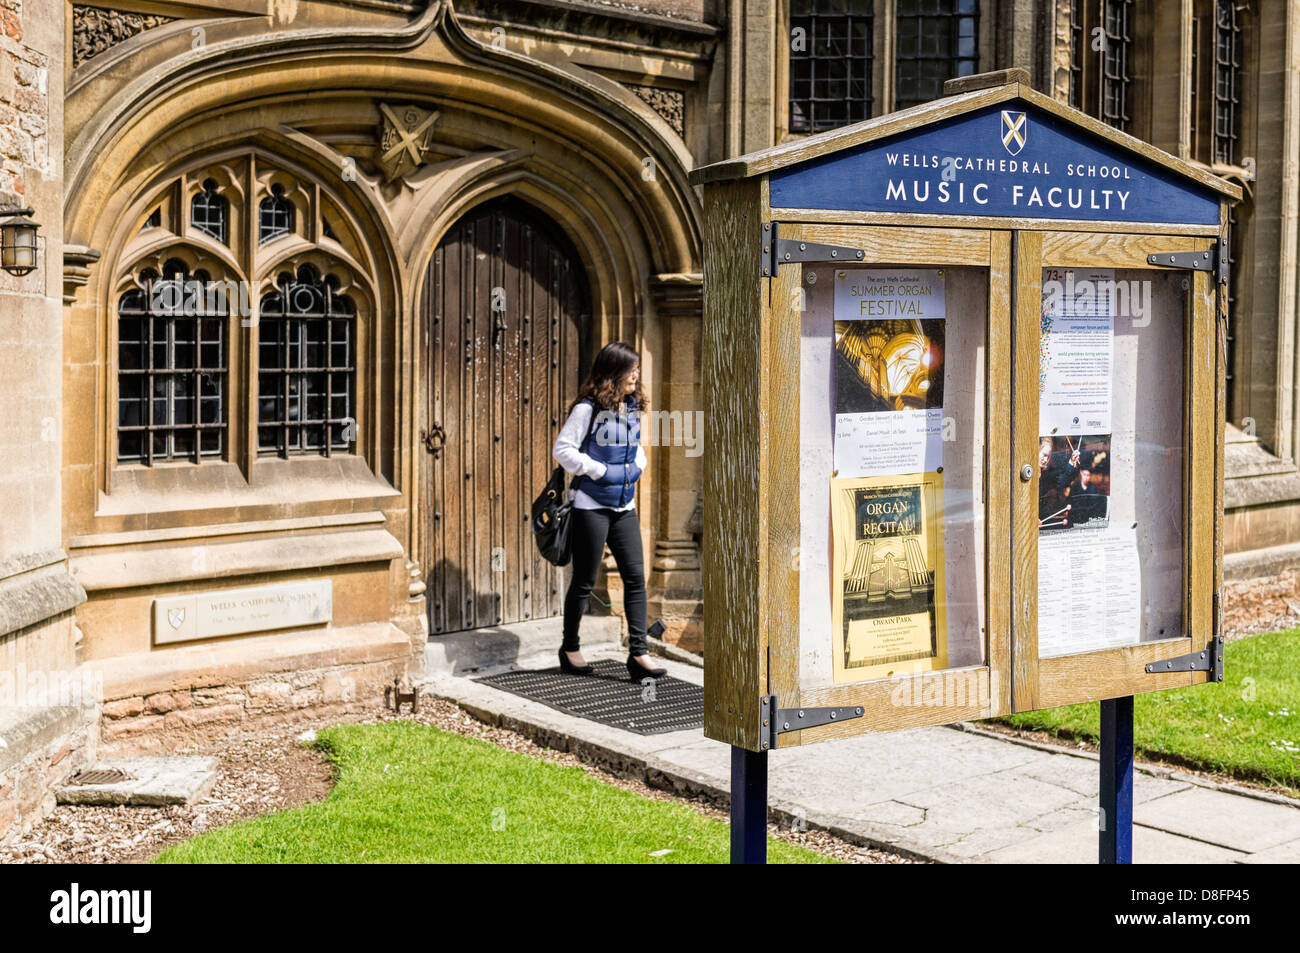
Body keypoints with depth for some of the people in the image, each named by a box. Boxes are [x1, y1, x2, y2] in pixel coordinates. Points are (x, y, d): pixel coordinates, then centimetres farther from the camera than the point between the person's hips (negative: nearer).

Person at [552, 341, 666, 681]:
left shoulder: (633, 408, 10)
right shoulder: (588, 409, -12)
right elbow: (562, 449, -15)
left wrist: (637, 466, 6)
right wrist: (599, 471, -16)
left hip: (624, 506, 6)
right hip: (591, 506, -6)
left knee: (636, 576, -1)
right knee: (584, 581, 4)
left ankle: (638, 653, 2)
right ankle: (570, 649, 20)